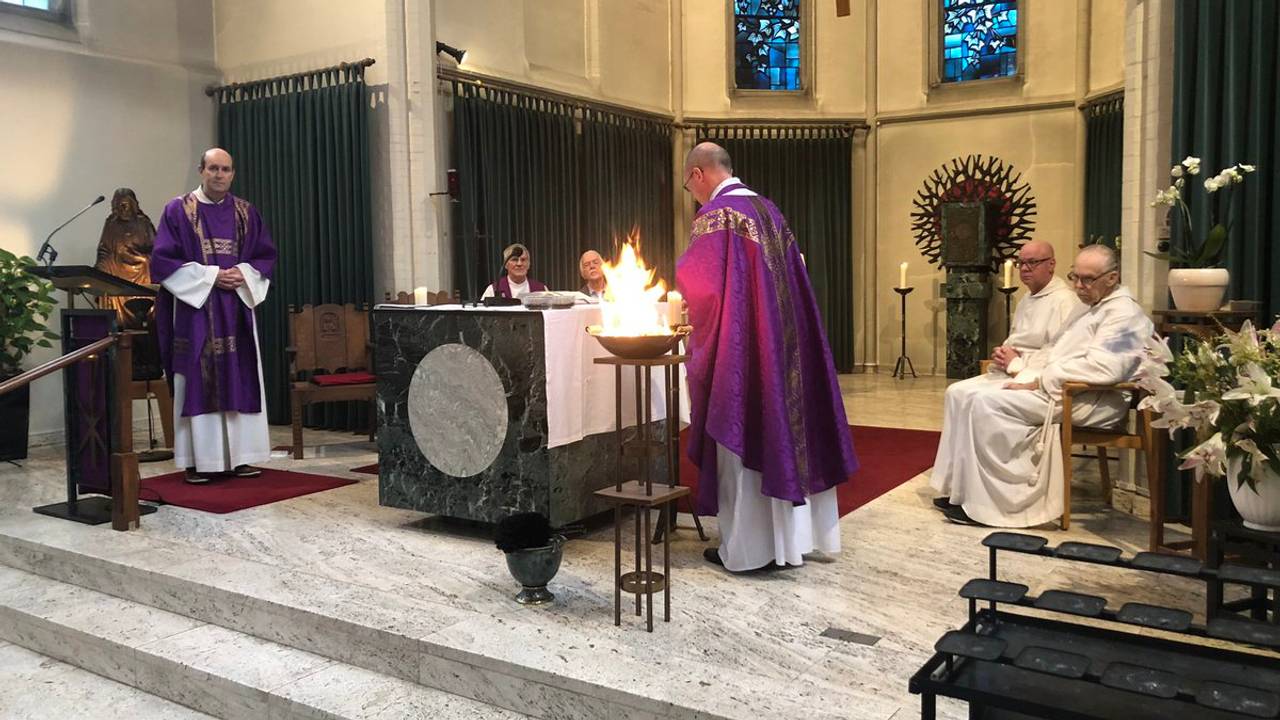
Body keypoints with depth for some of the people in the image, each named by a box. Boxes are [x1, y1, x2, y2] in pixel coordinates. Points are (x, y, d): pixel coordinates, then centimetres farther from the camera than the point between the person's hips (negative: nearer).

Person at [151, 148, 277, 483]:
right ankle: (200, 461, 2)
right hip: (195, 308, -3)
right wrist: (210, 276, -14)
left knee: (239, 379, 2)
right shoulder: (178, 210, 0)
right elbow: (163, 258, -5)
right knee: (198, 381, -3)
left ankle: (239, 456, 8)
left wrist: (243, 273, -9)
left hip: (237, 308, 3)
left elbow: (266, 255, 11)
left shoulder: (246, 212, 10)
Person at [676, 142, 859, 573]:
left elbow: (697, 286, -17)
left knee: (742, 441, 1)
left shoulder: (714, 214, -11)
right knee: (779, 432, 13)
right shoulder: (768, 210, 13)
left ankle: (745, 548, 10)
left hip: (738, 349, -8)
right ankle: (789, 537, 23)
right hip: (782, 346, 8)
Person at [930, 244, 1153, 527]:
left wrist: (1038, 382, -19)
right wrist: (1024, 371, 5)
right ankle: (960, 486, -3)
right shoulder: (1088, 307, 22)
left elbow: (1102, 368, -23)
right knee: (963, 398, -3)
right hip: (1051, 385, 10)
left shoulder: (1123, 313, -9)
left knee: (988, 403, -25)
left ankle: (984, 504, -18)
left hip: (1088, 399, -10)